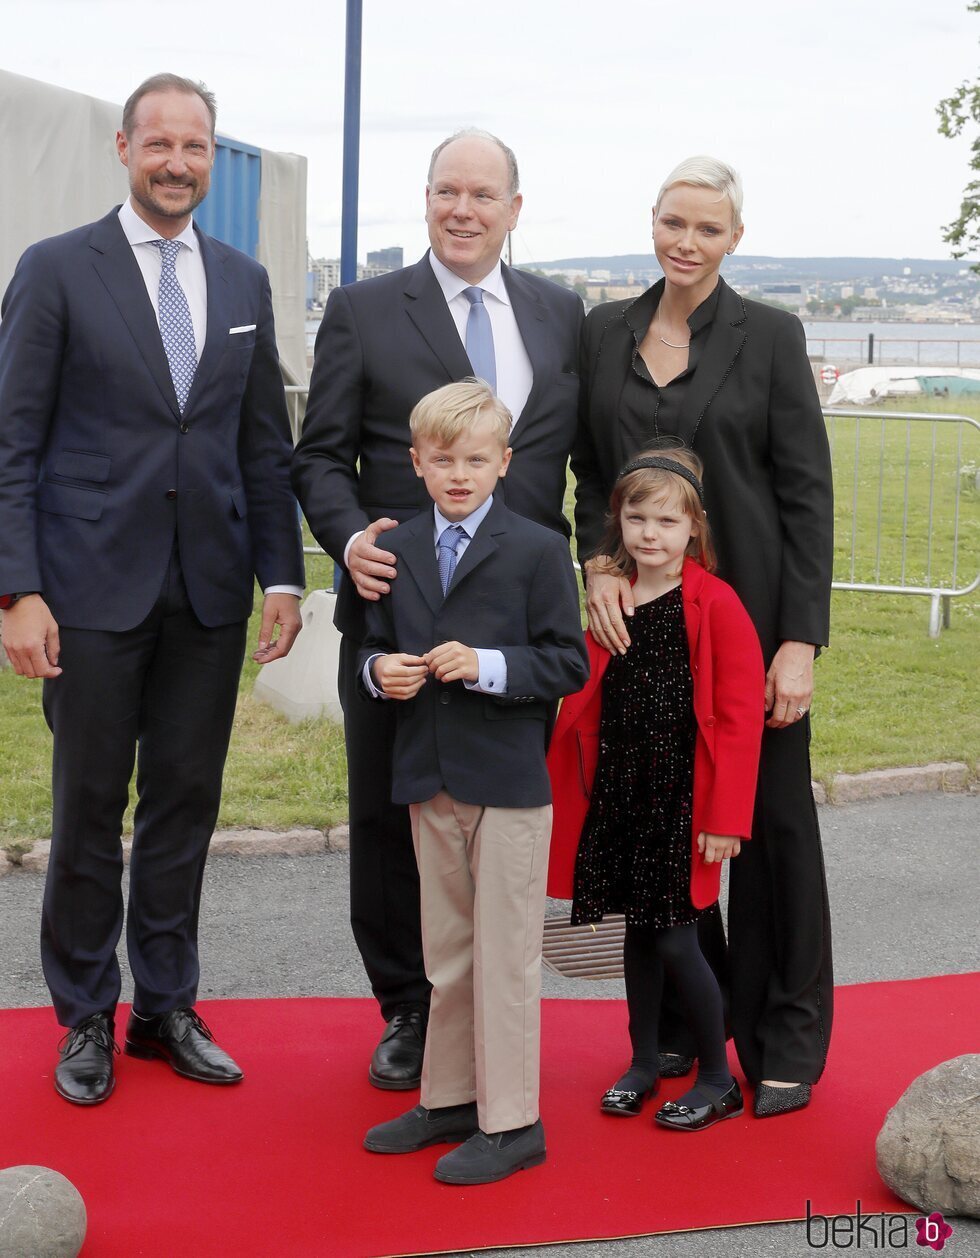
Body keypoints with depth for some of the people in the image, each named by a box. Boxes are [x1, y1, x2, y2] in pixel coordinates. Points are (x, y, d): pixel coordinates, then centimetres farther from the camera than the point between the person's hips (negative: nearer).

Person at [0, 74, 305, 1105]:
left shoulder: (243, 283, 11)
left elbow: (265, 445, 13)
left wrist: (282, 574, 6)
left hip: (211, 591, 4)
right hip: (95, 586, -3)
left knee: (186, 800, 10)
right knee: (90, 805, 5)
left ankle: (166, 1007, 24)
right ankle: (85, 1018, 21)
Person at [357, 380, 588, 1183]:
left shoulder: (538, 550, -7)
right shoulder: (398, 551, 9)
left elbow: (568, 663, -9)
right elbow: (375, 647, 15)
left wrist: (487, 665, -22)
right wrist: (380, 671, -8)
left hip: (509, 783, -5)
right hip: (429, 782, 5)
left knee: (505, 954, 1)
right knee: (446, 953, 17)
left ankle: (510, 1122, 11)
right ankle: (451, 1098, 30)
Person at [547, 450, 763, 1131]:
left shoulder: (716, 604, -12)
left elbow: (740, 717, -13)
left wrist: (726, 818, -14)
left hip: (684, 797, -5)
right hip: (619, 790, 5)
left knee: (674, 938, -3)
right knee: (638, 929, 14)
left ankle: (718, 1078, 15)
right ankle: (643, 1063, 29)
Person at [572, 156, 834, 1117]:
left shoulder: (769, 337, -3)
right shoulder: (605, 333, 8)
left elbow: (808, 494, -5)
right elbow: (590, 471, 13)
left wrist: (800, 640, -11)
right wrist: (598, 565, -6)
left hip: (750, 615, -3)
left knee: (772, 819, 4)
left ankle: (785, 1043, 16)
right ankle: (678, 1027, 22)